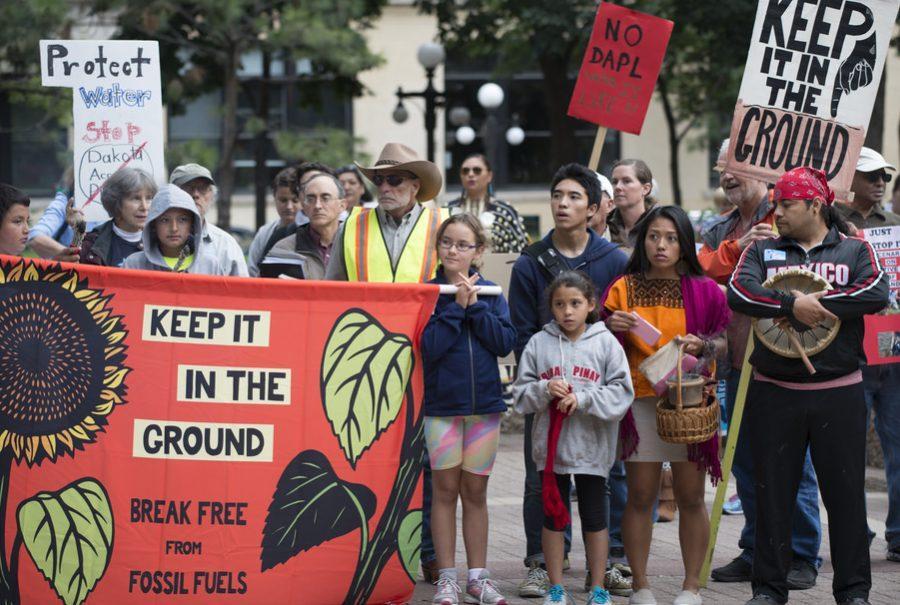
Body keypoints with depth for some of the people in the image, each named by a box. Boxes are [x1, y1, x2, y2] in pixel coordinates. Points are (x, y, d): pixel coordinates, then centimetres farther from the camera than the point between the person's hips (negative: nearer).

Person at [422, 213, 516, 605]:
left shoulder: (490, 292, 3)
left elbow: (505, 343, -7)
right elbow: (429, 347, -15)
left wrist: (475, 305, -13)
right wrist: (457, 306, -17)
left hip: (485, 403, 2)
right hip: (441, 404, -2)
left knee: (475, 491, 9)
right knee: (445, 489, 2)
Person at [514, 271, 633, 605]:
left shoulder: (606, 343, -4)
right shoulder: (538, 344, 1)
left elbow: (621, 392, -9)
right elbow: (521, 394, 2)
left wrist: (582, 399, -18)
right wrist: (545, 391, -17)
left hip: (591, 447, -2)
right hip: (550, 443, 2)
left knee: (594, 517, 8)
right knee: (553, 515, 10)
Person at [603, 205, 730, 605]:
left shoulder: (703, 290, 4)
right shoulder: (624, 288, 5)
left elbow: (722, 341, 9)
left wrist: (701, 345, -12)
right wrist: (612, 328, -11)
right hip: (640, 400, 0)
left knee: (690, 496, 3)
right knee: (640, 495, 0)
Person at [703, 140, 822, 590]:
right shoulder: (720, 231, 15)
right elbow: (703, 271, -3)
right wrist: (737, 248, -17)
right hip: (739, 360, 7)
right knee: (745, 460, 12)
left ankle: (801, 557, 5)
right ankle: (756, 552, 23)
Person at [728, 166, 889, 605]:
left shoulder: (854, 250, 5)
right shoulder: (762, 250, 9)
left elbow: (876, 293, -14)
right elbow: (738, 292, -9)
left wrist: (819, 303, -18)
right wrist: (792, 305, -20)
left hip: (839, 392, -1)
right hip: (773, 392, 1)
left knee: (846, 491, 3)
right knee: (772, 491, 7)